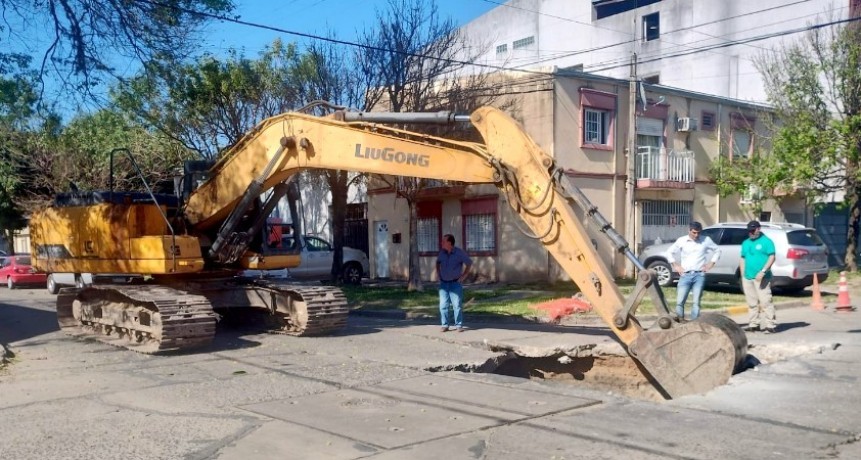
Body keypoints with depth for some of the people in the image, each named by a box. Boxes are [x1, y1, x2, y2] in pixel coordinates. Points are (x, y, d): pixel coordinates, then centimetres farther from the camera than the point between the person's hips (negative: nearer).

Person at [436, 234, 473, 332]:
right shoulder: (442, 252, 2)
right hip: (443, 283, 4)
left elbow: (469, 263, 0)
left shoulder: (459, 252, -10)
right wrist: (438, 273, 13)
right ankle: (445, 325, 9)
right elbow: (438, 262, 23)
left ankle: (459, 325, 3)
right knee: (443, 305, 1)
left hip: (455, 283, -4)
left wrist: (464, 275, -3)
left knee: (457, 305, -4)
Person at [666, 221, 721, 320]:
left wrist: (711, 263, 8)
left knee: (696, 303, -5)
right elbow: (669, 252, 15)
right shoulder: (681, 241, 4)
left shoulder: (706, 240, 4)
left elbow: (717, 250, 18)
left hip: (699, 275, 0)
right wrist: (675, 265, 7)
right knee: (679, 302, -5)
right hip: (685, 275, 0)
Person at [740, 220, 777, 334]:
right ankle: (754, 324, 17)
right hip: (747, 277, 6)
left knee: (765, 302, -10)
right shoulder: (746, 243, 18)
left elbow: (771, 258, -8)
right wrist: (742, 276, 14)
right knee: (752, 303, 10)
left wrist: (763, 271, -18)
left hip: (761, 278, -6)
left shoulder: (766, 241, -1)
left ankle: (770, 325, -8)